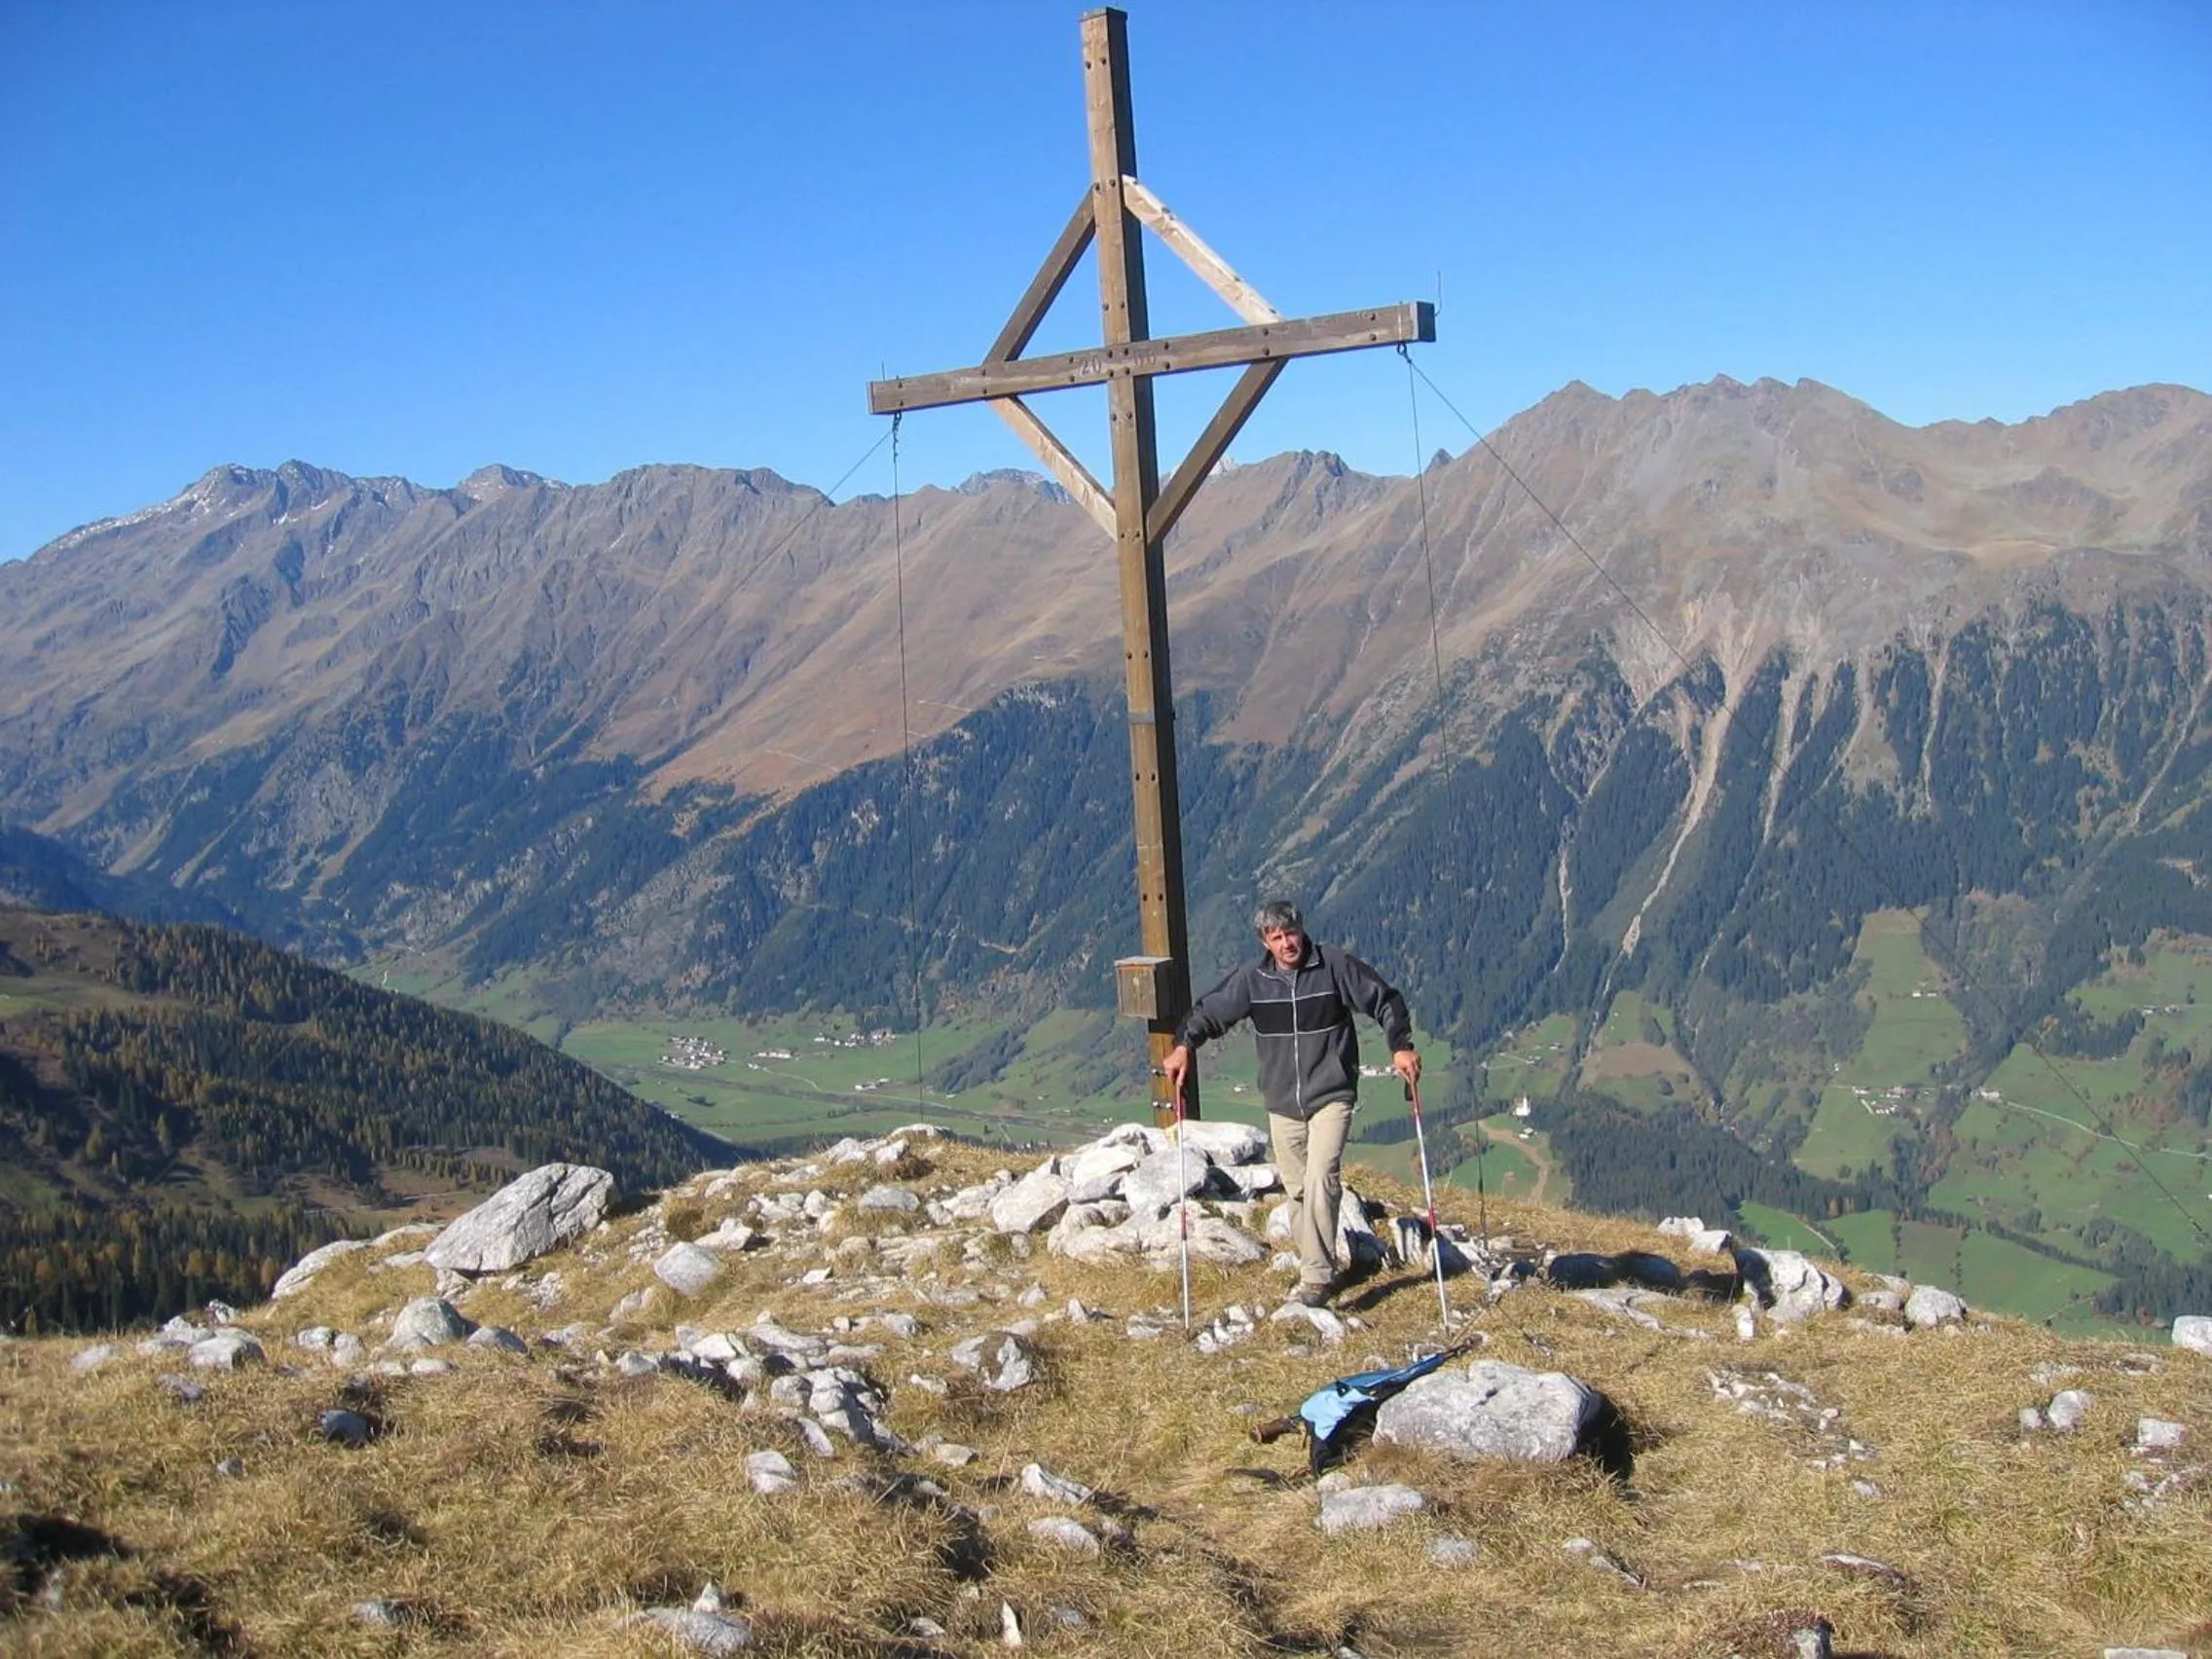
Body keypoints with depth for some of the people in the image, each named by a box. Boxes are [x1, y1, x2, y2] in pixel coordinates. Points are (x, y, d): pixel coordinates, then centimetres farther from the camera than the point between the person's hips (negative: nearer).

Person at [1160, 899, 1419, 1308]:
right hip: (1281, 1104, 4)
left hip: (1331, 1097, -4)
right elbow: (1209, 1010, 6)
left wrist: (1400, 1046, -10)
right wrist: (1184, 1045, -10)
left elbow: (1384, 1001, 0)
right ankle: (1322, 1273, 24)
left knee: (1321, 1179, -20)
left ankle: (1317, 1274, -16)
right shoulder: (1251, 979, -2)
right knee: (1298, 1192, 9)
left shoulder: (1336, 966, -8)